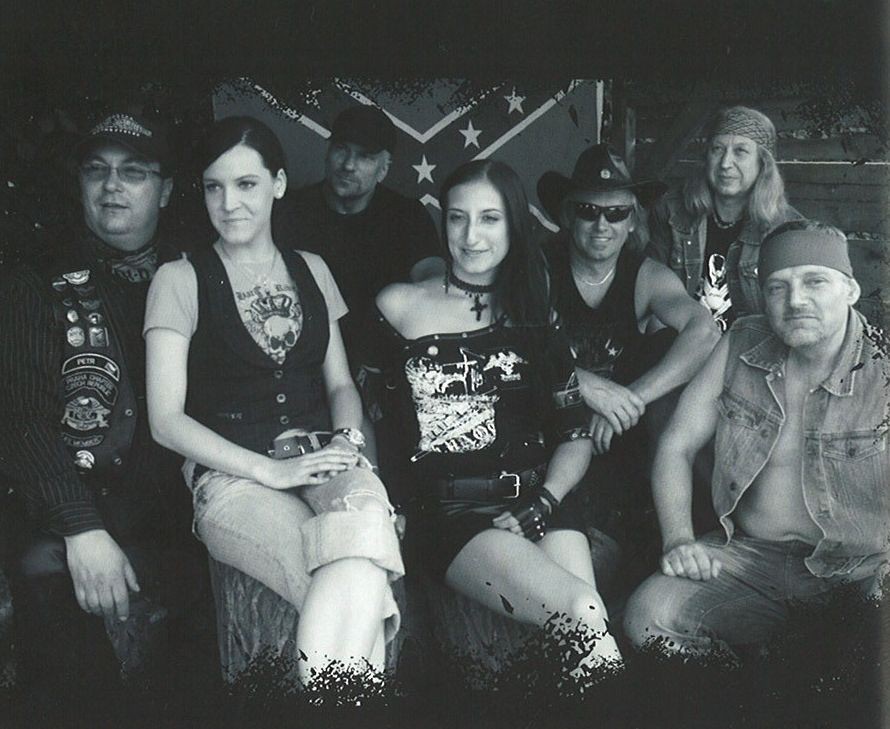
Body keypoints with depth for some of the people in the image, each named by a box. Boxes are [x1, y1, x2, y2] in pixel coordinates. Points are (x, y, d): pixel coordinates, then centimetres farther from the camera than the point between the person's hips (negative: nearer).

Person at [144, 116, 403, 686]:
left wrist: (348, 439, -3)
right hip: (231, 476, -3)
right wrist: (271, 470, -13)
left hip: (320, 456, 4)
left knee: (364, 508, -35)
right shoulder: (181, 280, 5)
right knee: (357, 584, -34)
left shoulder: (311, 269, 18)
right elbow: (167, 420, -2)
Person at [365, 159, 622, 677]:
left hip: (538, 500, 3)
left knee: (582, 631, -26)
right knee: (585, 613, -27)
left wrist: (541, 504, -3)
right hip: (447, 511, -2)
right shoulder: (399, 307, 11)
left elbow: (576, 434, 13)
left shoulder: (536, 314, 16)